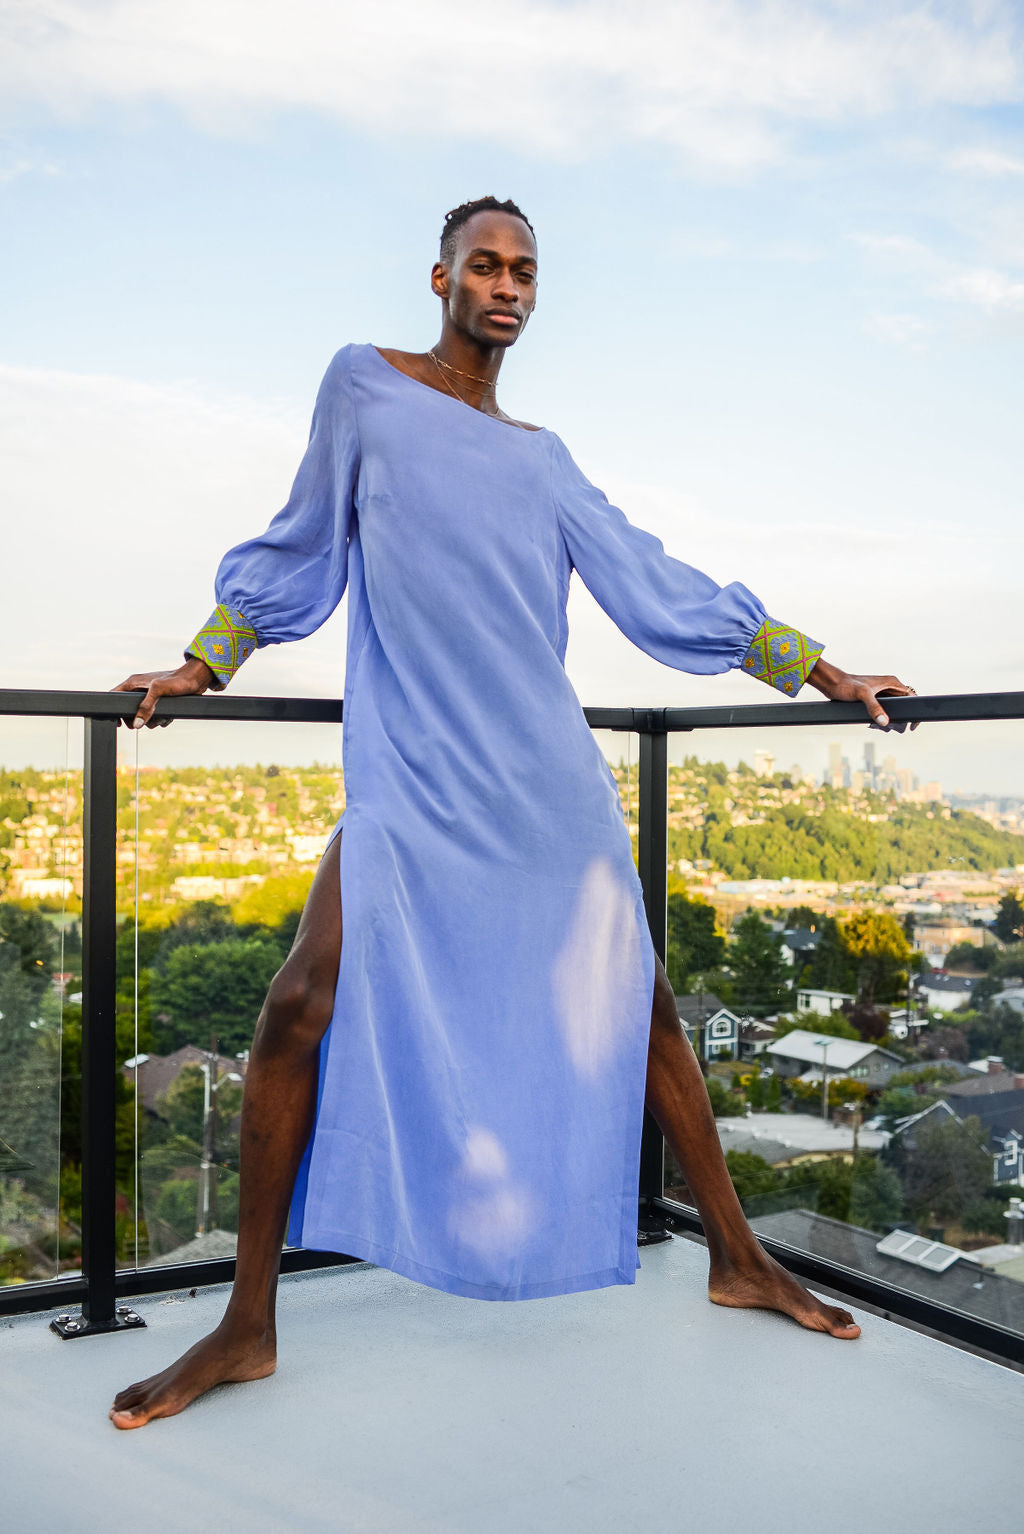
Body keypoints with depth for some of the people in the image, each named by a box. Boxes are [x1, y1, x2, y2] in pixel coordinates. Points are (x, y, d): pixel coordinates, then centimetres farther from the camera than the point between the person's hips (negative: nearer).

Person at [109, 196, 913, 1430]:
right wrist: (202, 665, 17)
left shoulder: (542, 455, 17)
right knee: (302, 1011, -14)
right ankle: (247, 1328, 2)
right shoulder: (364, 385, 10)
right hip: (412, 776, -3)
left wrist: (816, 667, 15)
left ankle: (739, 1261, 23)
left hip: (550, 779, 3)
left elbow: (651, 582, 17)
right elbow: (303, 544, 18)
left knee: (640, 1006, 5)